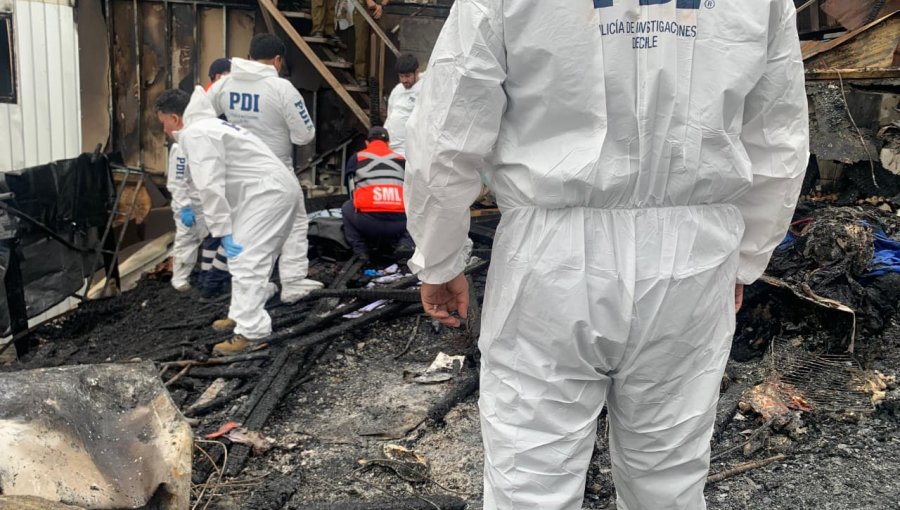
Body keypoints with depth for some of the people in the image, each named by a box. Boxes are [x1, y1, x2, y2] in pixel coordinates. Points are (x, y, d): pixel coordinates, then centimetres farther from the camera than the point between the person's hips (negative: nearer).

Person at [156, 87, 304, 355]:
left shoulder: (195, 134, -9)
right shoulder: (209, 126, 25)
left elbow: (210, 187, -18)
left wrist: (222, 231, -17)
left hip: (269, 192, -11)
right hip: (277, 190, 11)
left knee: (247, 261, -15)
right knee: (249, 258, 20)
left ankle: (251, 331, -19)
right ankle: (243, 315, 30)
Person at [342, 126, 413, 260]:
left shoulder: (356, 158, 17)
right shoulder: (401, 160, 21)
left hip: (367, 225, -1)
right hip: (399, 225, 1)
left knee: (346, 208, 30)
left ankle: (360, 250, 12)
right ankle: (405, 243, 6)